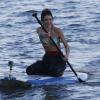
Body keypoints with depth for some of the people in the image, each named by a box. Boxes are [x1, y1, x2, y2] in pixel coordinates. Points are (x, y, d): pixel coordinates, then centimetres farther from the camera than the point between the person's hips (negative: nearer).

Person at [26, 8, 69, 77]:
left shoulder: (57, 31, -10)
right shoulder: (40, 30, -1)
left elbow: (66, 46, -13)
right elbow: (41, 34, -27)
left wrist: (67, 55, -35)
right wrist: (45, 35, -53)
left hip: (58, 58, -4)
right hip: (47, 58, 4)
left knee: (54, 71, -35)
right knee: (29, 70, -16)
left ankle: (59, 72, 4)